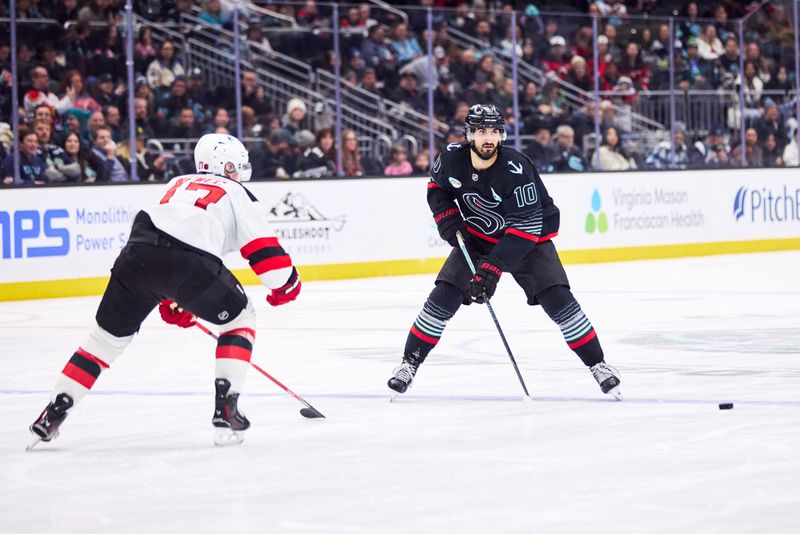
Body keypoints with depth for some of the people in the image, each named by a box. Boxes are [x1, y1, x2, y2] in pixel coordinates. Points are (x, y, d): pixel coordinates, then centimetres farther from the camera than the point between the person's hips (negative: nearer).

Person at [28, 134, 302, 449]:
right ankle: (225, 407, 7)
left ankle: (55, 411, 15)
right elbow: (264, 248, 13)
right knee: (239, 318, 19)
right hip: (190, 264, -5)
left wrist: (169, 302, 45)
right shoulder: (239, 195, 21)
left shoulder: (178, 186, 37)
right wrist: (286, 285, 31)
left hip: (137, 254, 5)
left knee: (109, 334, 20)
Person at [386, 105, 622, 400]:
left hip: (528, 237, -3)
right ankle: (409, 364, 5)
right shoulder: (453, 158, -17)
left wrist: (494, 265, -36)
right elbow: (436, 186, 8)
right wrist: (446, 215, -10)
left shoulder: (517, 169, -31)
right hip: (476, 237, 3)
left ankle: (597, 365, -1)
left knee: (558, 300, -14)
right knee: (443, 297, -8)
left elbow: (526, 226, -32)